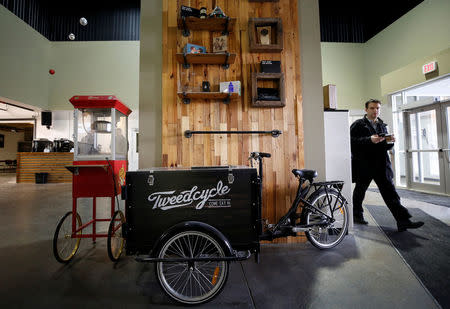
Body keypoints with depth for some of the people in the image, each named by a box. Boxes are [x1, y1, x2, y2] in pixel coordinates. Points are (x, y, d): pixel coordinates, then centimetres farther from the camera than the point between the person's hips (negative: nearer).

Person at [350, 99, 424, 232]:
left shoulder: (382, 125, 18)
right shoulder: (358, 124, -3)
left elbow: (386, 146, 19)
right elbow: (352, 141, -17)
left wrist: (390, 141, -2)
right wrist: (369, 140, -25)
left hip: (381, 165, 5)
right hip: (364, 165, -5)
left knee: (390, 192, 2)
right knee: (360, 191, 8)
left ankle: (403, 221, 4)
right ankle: (357, 215, 25)